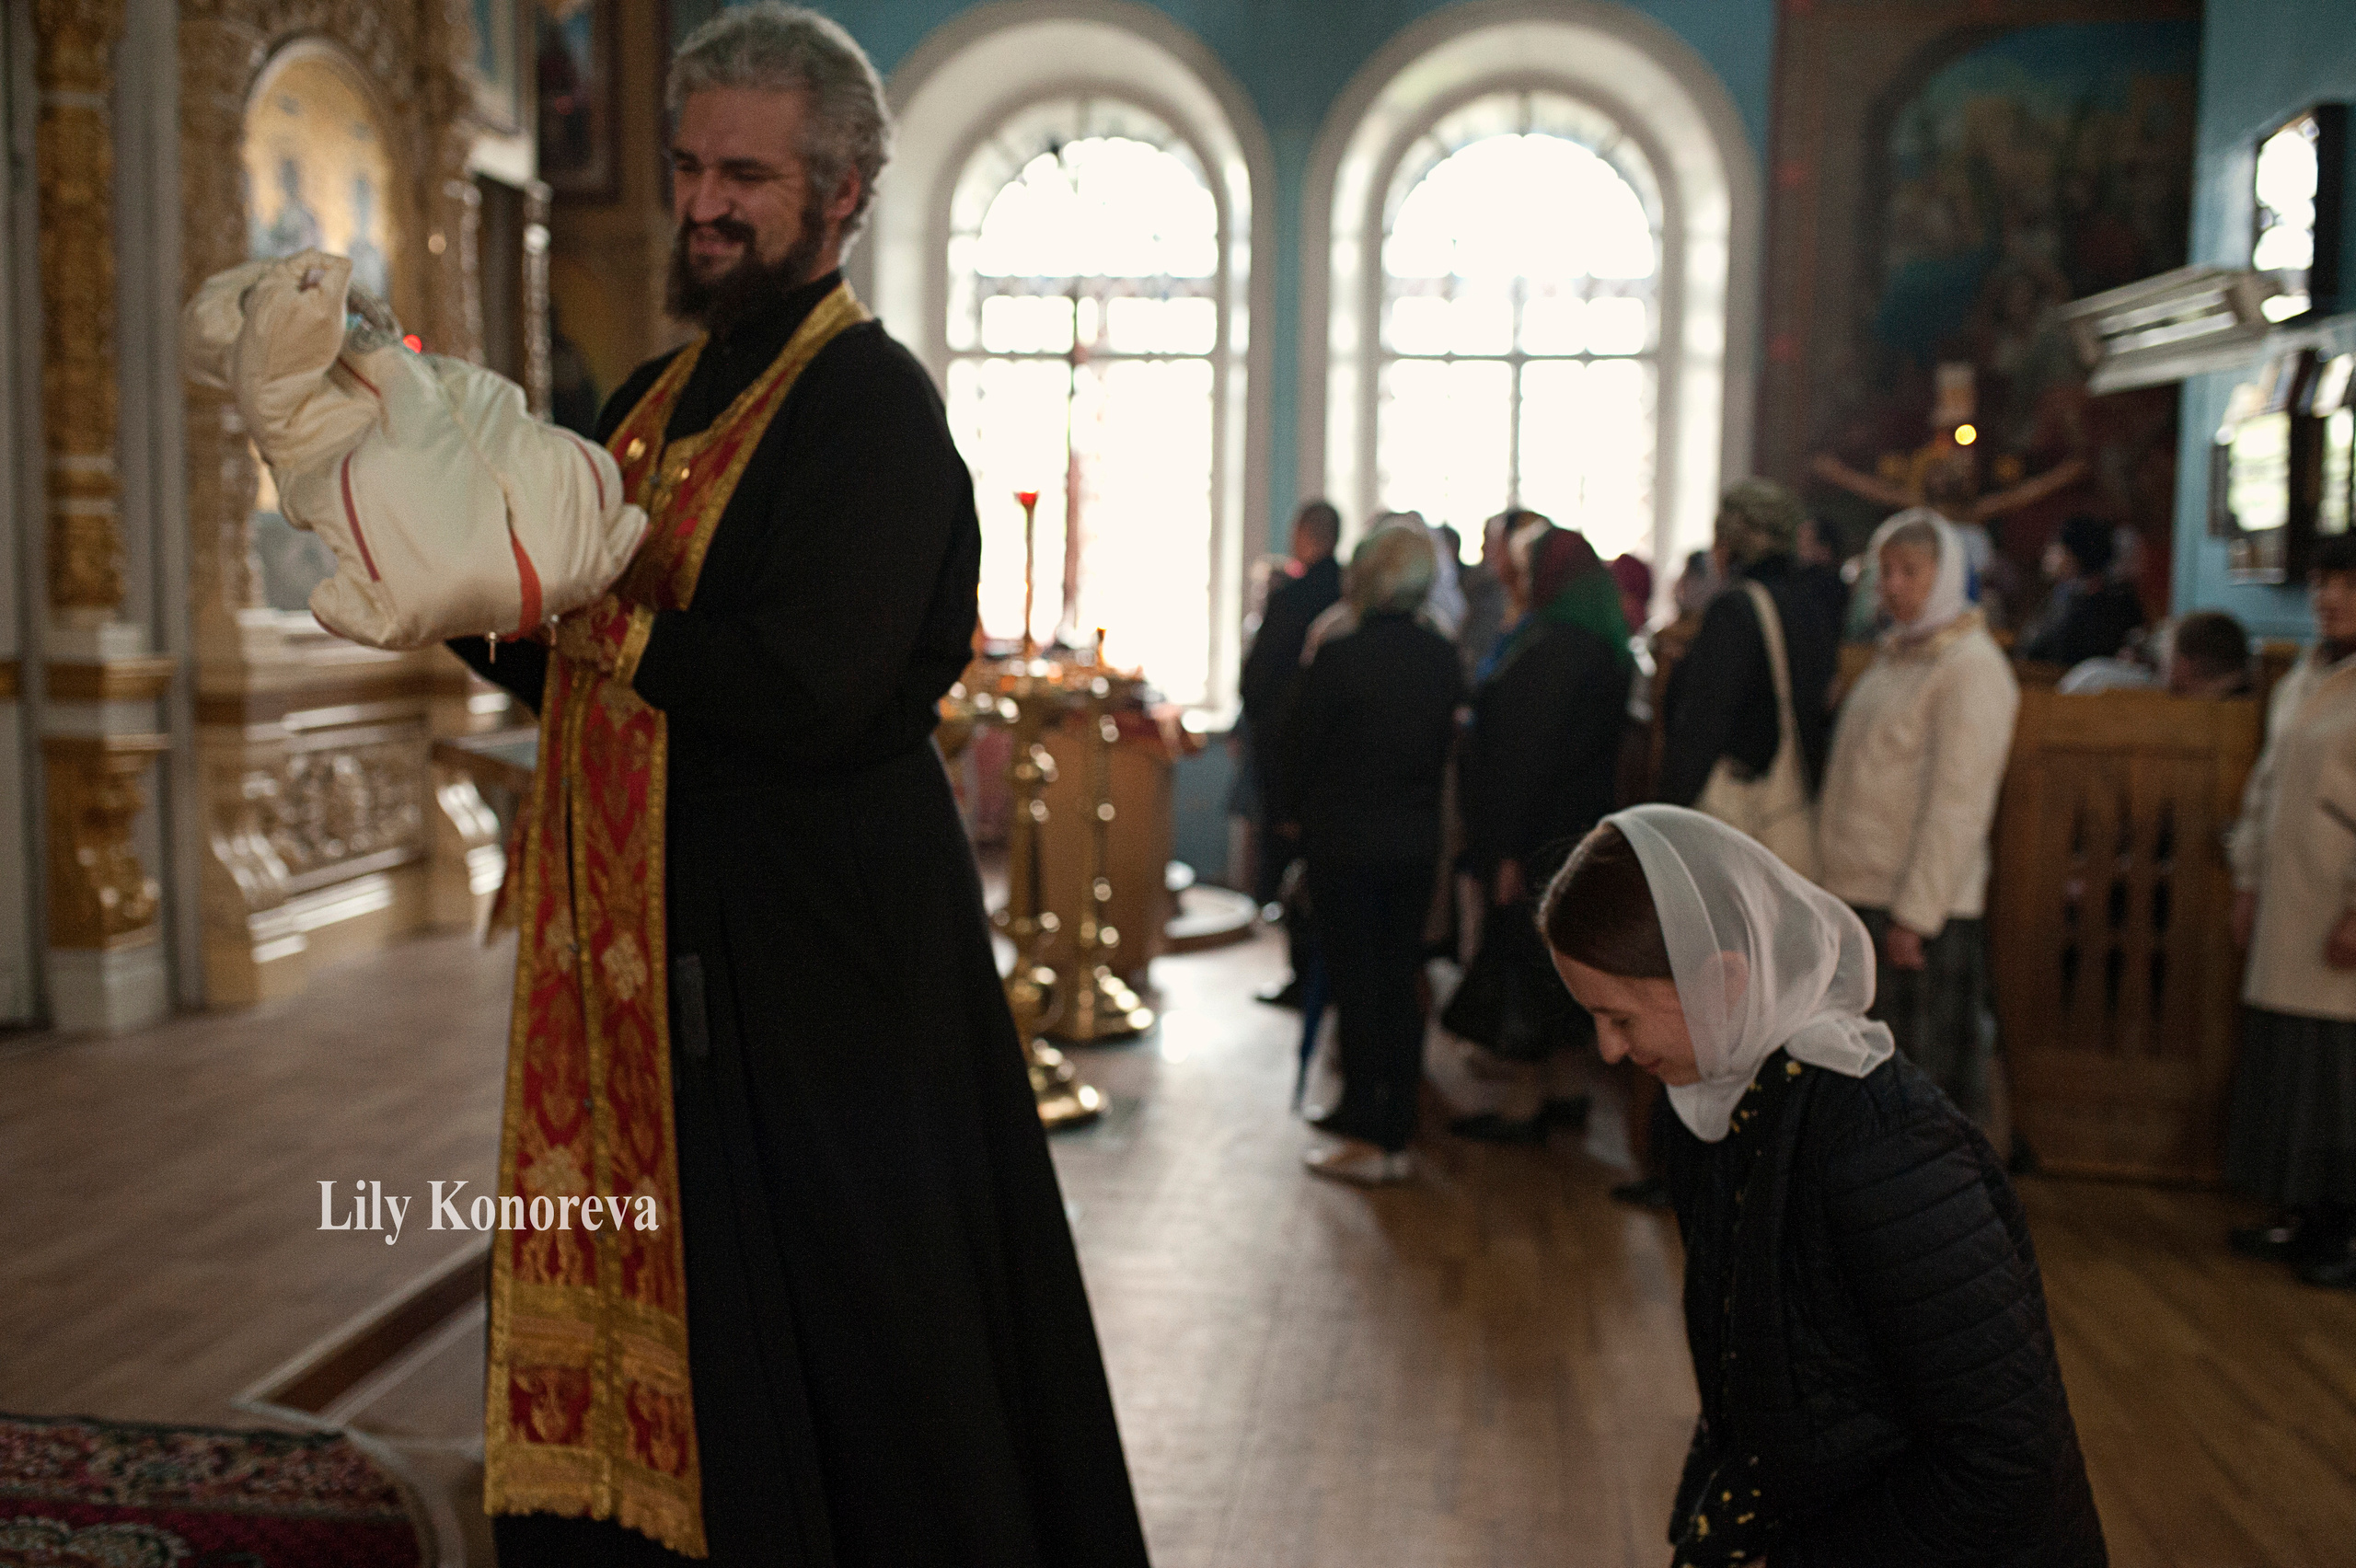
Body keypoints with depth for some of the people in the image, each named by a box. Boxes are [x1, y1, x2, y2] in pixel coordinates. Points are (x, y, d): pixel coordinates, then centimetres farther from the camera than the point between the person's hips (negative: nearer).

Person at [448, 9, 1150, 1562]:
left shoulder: (875, 404, -12)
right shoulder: (658, 402, 14)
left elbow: (811, 692, -23)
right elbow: (570, 665, 17)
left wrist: (590, 615, -13)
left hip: (816, 962, -8)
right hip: (641, 951, 8)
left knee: (833, 1347, 4)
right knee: (644, 1322, 15)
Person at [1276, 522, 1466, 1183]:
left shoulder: (1340, 656, -16)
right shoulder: (1443, 658, 0)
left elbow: (1301, 744, -8)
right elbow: (1445, 742, 7)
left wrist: (1296, 810, 9)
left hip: (1345, 840, -5)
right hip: (1416, 843, 5)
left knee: (1355, 985, 2)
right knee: (1399, 985, 11)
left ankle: (1365, 1136, 6)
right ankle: (1396, 1133, 18)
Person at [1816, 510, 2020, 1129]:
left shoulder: (1971, 667, -12)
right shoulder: (1894, 655, 16)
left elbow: (1958, 805, -17)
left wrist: (1914, 915, -19)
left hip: (1921, 910, -9)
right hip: (1862, 895, 9)